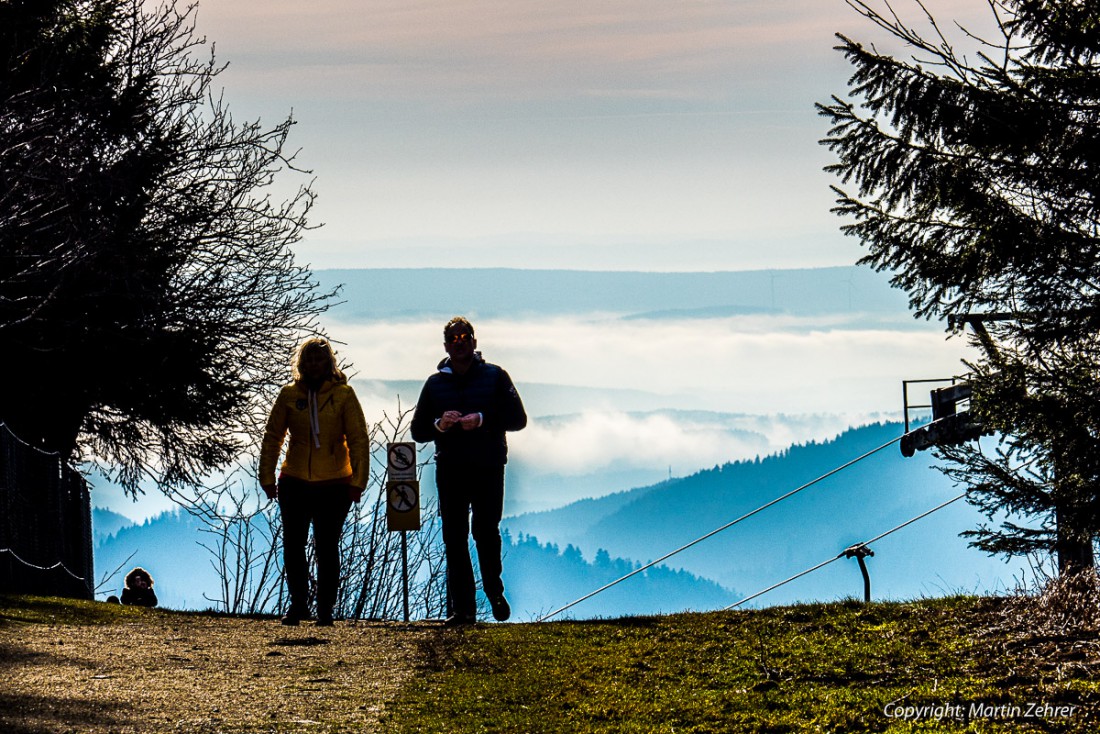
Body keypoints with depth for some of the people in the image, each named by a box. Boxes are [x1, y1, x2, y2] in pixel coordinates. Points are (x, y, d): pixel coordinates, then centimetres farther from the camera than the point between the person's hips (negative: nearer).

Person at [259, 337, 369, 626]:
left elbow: (358, 440, -3)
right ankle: (298, 604, 19)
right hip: (294, 483, 2)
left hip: (334, 485, -2)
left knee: (327, 548, 3)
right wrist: (267, 477, 3)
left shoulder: (343, 395, -2)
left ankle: (325, 608, 13)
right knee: (292, 546, 5)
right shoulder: (289, 394, 3)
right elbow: (272, 437, 8)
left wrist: (357, 482, -8)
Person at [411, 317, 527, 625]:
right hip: (449, 469, 2)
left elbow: (517, 418, 1)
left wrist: (482, 420, -15)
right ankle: (462, 608, 0)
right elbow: (418, 430, 14)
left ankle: (494, 590, 19)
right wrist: (439, 425, -8)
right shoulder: (435, 383, 14)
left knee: (486, 531, -7)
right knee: (454, 539, -2)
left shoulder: (494, 376, 7)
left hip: (488, 469, -2)